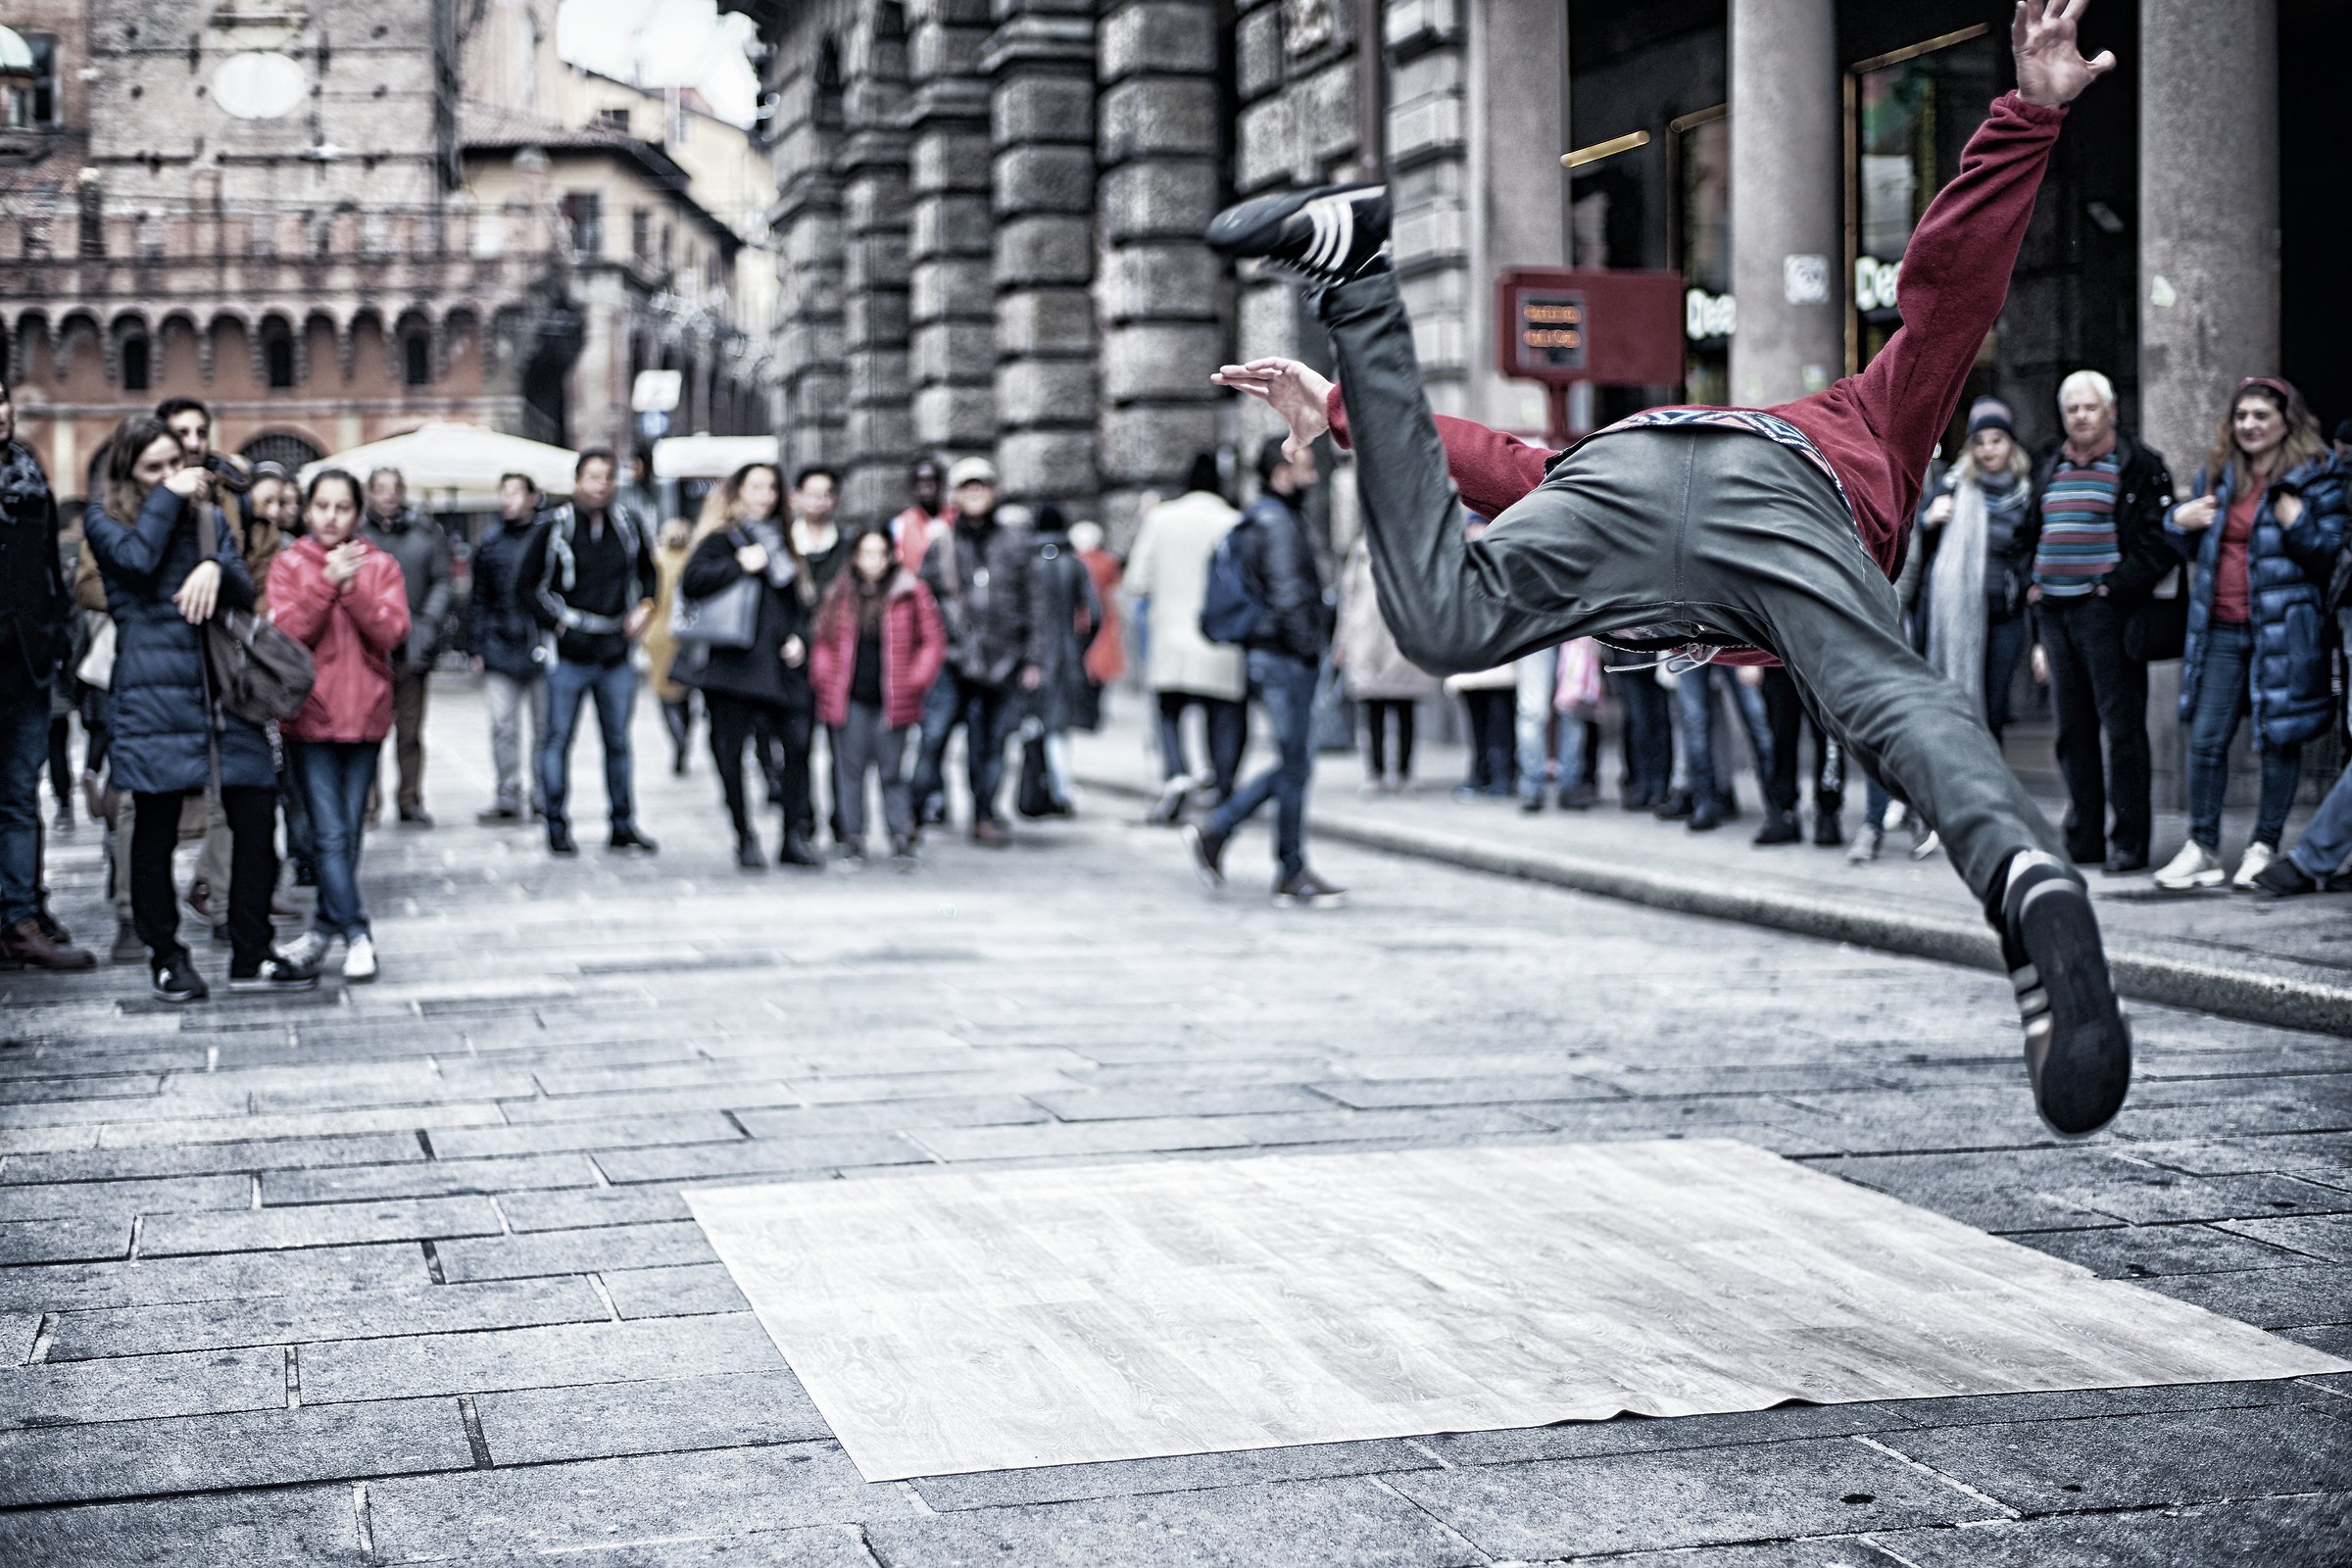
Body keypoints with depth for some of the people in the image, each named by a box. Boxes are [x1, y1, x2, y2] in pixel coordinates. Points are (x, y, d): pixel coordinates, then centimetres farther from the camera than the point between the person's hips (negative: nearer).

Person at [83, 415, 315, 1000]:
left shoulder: (206, 518, 19)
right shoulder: (105, 518, 7)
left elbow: (245, 592, 9)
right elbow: (136, 558, -15)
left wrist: (216, 569, -12)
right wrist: (168, 499, -5)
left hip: (221, 682, 4)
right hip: (152, 689, -4)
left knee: (256, 812, -2)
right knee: (156, 826, 1)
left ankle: (251, 956, 7)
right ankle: (166, 957, 13)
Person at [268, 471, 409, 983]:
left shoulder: (380, 566, 7)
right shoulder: (289, 565, 3)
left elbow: (391, 633, -5)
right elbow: (288, 632, -10)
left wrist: (352, 589, -17)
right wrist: (327, 582, -19)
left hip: (364, 714, 2)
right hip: (312, 714, -2)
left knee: (349, 831, 7)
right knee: (331, 833, -9)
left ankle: (325, 927, 18)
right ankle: (356, 936, -10)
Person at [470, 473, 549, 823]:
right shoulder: (491, 541, 10)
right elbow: (479, 597, 15)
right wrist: (478, 646, 10)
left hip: (541, 647, -3)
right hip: (500, 648, 3)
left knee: (544, 727, 5)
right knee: (503, 728, 1)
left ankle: (542, 796, 14)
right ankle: (506, 798, 5)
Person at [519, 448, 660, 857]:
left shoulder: (628, 525, 6)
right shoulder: (555, 528, -5)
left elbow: (649, 570, 22)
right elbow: (528, 585, 1)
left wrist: (644, 605, 7)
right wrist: (555, 622, -6)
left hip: (617, 654, 3)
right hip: (569, 653, -3)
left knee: (618, 742, 9)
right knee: (558, 739, 0)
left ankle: (622, 825, 17)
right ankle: (557, 827, 7)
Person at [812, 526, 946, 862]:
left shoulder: (911, 592, -1)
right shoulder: (840, 594, 7)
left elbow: (933, 640, 4)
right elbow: (823, 642, 16)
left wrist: (915, 680, -4)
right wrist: (824, 677, 2)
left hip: (892, 701, -2)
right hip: (849, 699, 2)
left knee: (891, 771, 1)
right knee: (850, 769, 3)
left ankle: (901, 837, 6)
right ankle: (852, 838, 10)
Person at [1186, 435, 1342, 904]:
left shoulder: (1256, 520, 19)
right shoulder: (1277, 522, -13)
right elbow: (1288, 597, -20)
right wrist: (1310, 651, -14)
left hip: (1267, 655, 10)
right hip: (1286, 658, -10)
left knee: (1294, 764, 13)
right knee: (1295, 765, -3)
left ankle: (1215, 830, 12)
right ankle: (1292, 875, 3)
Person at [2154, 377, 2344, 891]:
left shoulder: (2316, 478, -1)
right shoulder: (2218, 474, 13)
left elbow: (2331, 557, -3)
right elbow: (2195, 548, 24)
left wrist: (2297, 524, -19)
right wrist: (2180, 522, 3)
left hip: (2283, 630, -4)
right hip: (2221, 629, 4)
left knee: (2279, 740, 3)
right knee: (2206, 739, 2)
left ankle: (2264, 847, 14)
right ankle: (2203, 846, 13)